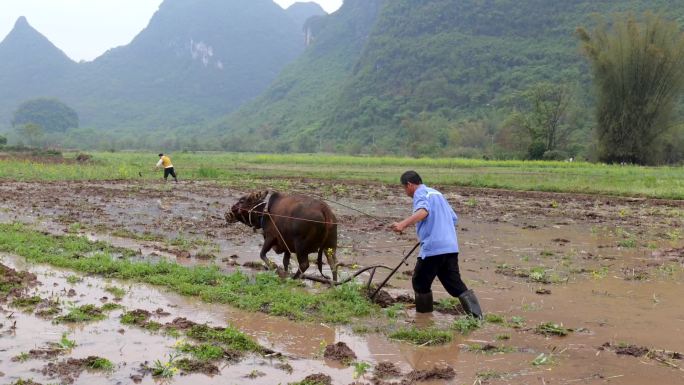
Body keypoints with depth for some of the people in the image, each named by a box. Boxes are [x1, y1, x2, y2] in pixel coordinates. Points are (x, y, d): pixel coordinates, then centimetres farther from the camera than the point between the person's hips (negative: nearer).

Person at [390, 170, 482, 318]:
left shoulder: (420, 194, -2)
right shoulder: (437, 193, 24)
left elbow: (423, 211, -27)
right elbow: (454, 218, 26)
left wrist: (403, 224, -40)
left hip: (433, 247, -8)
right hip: (451, 246, 8)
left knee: (420, 283, 8)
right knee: (455, 283, 8)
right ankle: (476, 316, -4)